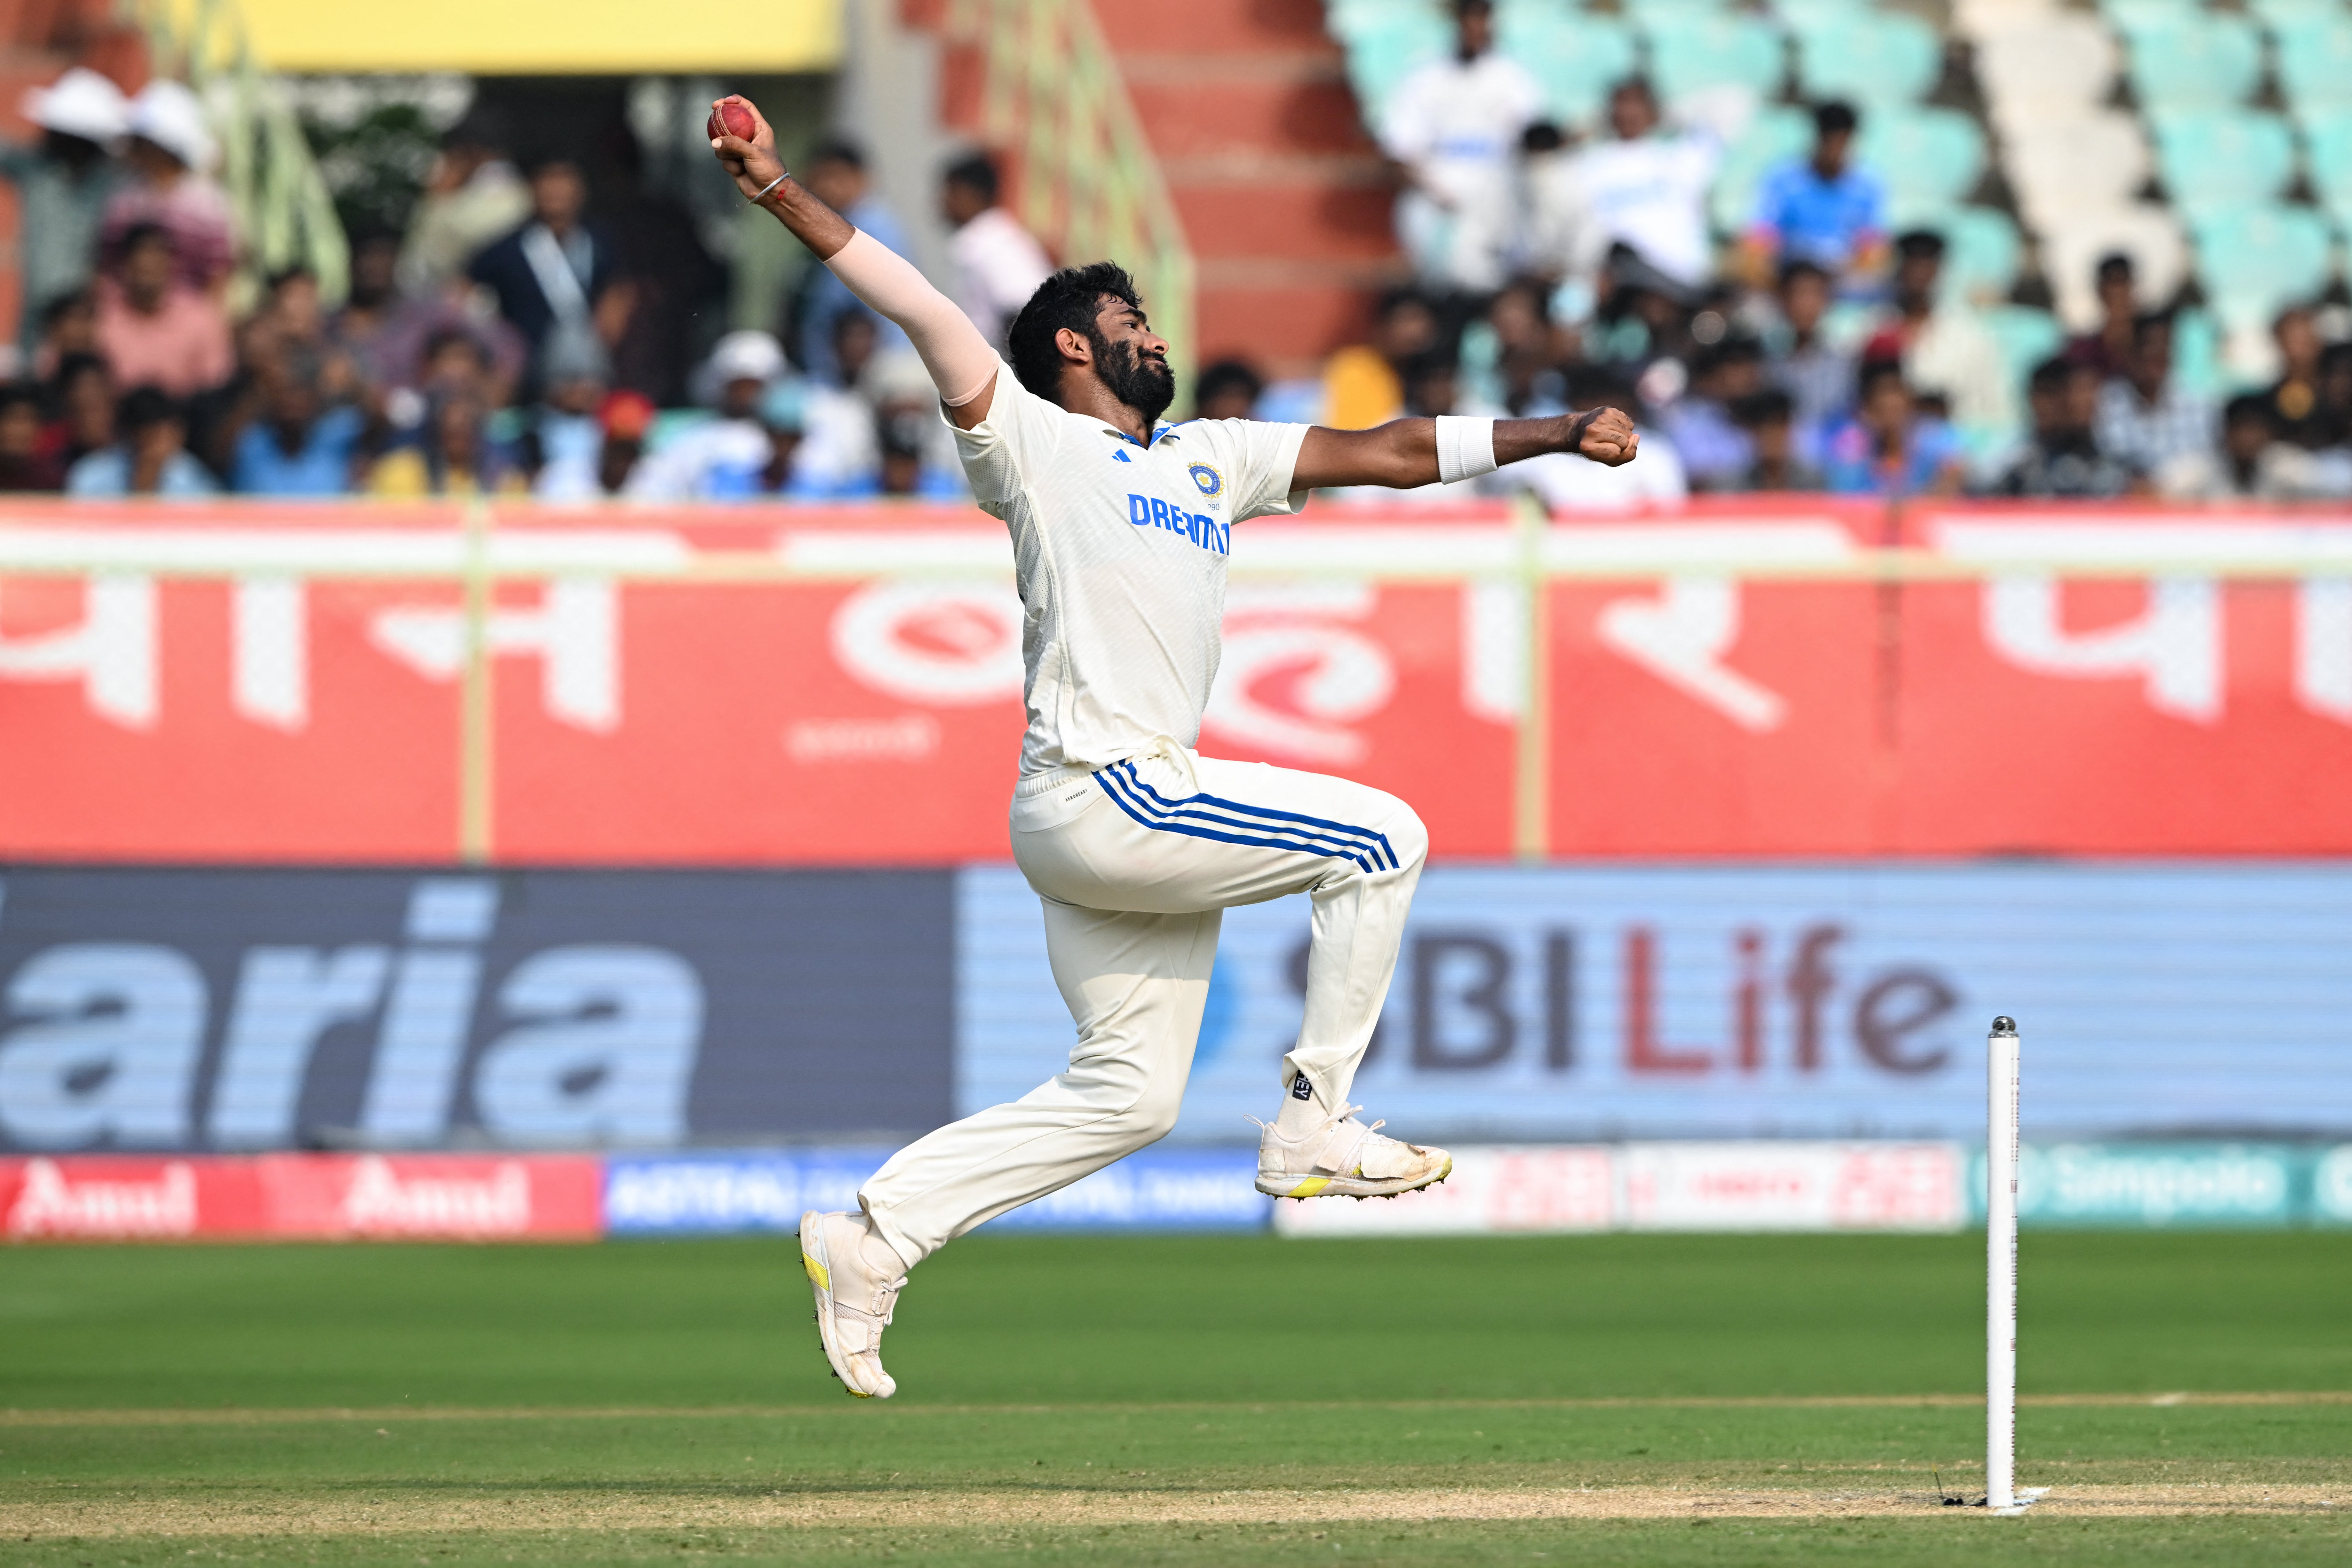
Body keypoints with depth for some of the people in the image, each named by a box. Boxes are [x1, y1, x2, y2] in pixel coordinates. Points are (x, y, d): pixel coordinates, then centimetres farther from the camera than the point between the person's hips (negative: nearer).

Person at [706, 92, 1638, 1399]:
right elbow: (917, 305, -10)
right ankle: (1314, 1127, -2)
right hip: (1095, 794, -8)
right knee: (1379, 838, -8)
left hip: (1149, 807, 8)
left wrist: (1554, 436, 14)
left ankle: (876, 1236, 11)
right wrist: (779, 192, -21)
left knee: (1130, 1093, 9)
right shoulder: (1033, 443, 1)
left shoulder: (1213, 459, 21)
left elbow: (1387, 453, 20)